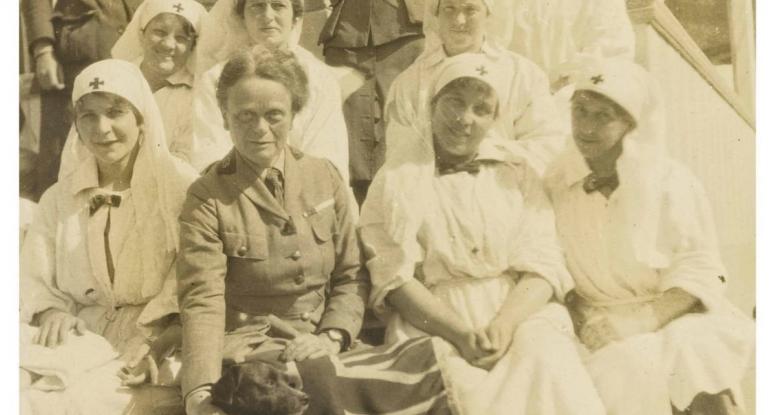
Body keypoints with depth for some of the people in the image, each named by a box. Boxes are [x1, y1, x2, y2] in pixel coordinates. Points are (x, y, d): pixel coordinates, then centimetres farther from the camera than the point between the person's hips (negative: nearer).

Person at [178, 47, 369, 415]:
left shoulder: (326, 178, 8)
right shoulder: (206, 198, -3)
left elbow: (353, 275, 10)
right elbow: (202, 302, -13)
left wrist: (332, 336, -8)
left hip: (319, 350, 3)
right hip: (245, 347, -3)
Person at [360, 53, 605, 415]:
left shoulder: (517, 174, 14)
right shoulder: (397, 179, 8)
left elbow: (543, 266, 4)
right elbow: (394, 279, -2)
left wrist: (503, 325, -16)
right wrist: (462, 334, -16)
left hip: (520, 316, 3)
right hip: (435, 326, -2)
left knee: (546, 359, -29)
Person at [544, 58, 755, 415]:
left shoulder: (672, 183, -5)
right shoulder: (556, 184, 1)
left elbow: (698, 271, -6)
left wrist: (645, 319, -20)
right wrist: (579, 316, -14)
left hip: (671, 319, 0)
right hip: (606, 331, 1)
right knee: (629, 363, -30)